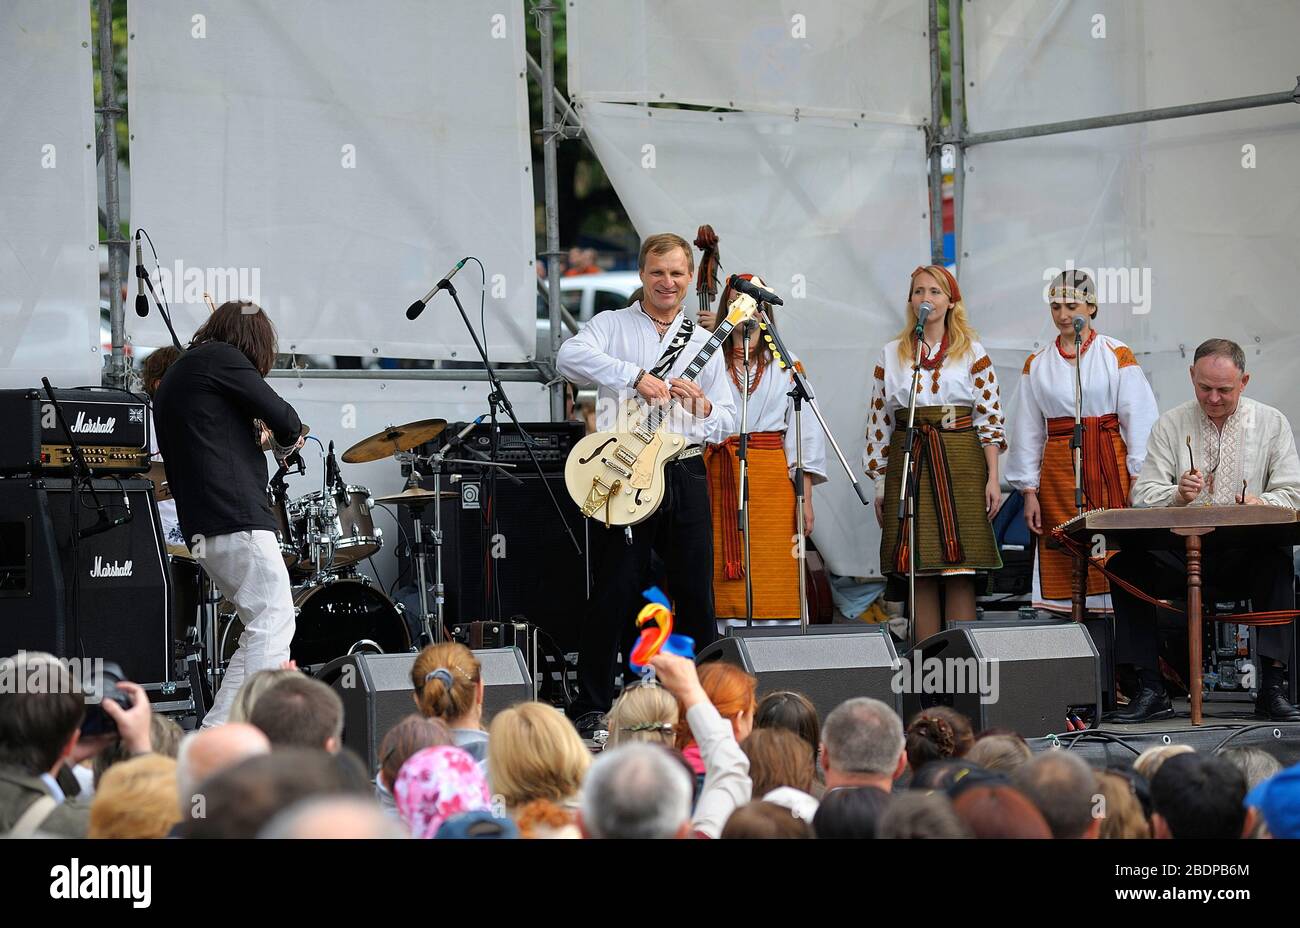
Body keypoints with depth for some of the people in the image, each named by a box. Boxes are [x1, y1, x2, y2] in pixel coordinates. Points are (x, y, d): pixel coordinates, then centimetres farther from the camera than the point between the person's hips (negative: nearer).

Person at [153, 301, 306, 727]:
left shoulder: (169, 380, 27)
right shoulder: (220, 357, 0)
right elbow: (282, 417, -8)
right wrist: (285, 443, 15)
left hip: (200, 527, 9)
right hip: (237, 516, -9)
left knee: (262, 628, 14)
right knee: (274, 622, -9)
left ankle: (215, 732, 9)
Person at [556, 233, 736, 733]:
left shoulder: (703, 342, 16)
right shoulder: (611, 326, 5)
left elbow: (728, 421, 14)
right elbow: (570, 357, -17)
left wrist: (702, 406, -8)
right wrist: (636, 377, -23)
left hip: (685, 475, 3)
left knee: (696, 593, 7)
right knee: (616, 592, -3)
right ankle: (591, 706, 4)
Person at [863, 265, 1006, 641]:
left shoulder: (972, 353, 5)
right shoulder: (891, 355, 10)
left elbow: (990, 417, 2)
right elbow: (879, 421, 11)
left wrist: (993, 479, -6)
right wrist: (880, 485, 8)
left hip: (960, 465, -2)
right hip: (908, 465, 2)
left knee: (960, 569, -5)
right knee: (919, 571, 0)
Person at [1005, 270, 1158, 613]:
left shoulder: (1117, 356, 3)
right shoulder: (1037, 364, 12)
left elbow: (1138, 419, 0)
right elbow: (1028, 431, 13)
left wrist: (1138, 479, -7)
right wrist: (1029, 490, 7)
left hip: (1109, 466, -2)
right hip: (1058, 469, 3)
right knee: (1061, 563, -3)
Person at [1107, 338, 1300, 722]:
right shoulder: (1170, 425, 8)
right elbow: (1143, 495, 2)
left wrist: (1262, 503, -20)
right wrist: (1177, 495, -21)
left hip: (1246, 556, -1)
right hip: (1180, 555, 1)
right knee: (1124, 565, -26)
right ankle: (1150, 691, -24)